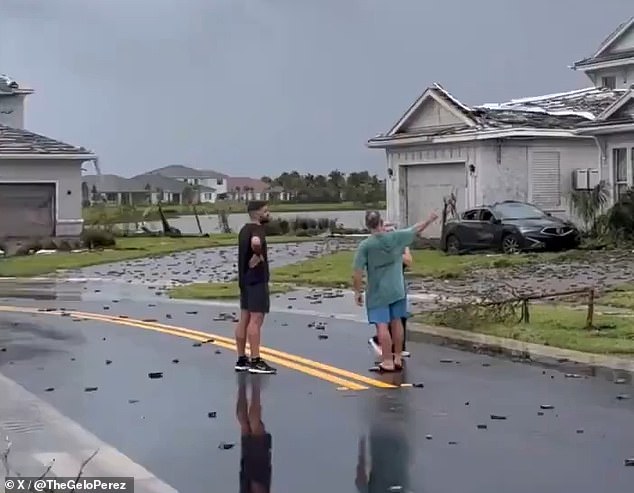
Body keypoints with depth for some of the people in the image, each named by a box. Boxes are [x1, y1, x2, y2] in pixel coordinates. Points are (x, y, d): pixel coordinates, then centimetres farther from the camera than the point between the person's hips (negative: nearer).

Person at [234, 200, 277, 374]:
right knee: (256, 319, -9)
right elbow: (255, 242, -38)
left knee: (245, 319, 10)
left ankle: (241, 360, 15)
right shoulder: (257, 229, -15)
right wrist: (258, 256, -22)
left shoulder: (244, 229, 15)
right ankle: (255, 361, -9)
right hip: (257, 279, -10)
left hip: (245, 279, 10)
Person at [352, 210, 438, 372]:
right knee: (396, 322, 14)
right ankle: (397, 359, 23)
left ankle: (388, 362, -1)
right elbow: (417, 229, 11)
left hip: (377, 292, -4)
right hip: (397, 290, 4)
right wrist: (430, 220, 28)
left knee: (382, 326, -2)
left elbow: (357, 272, -15)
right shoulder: (396, 237, -6)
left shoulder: (365, 245, -14)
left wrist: (357, 292, -3)